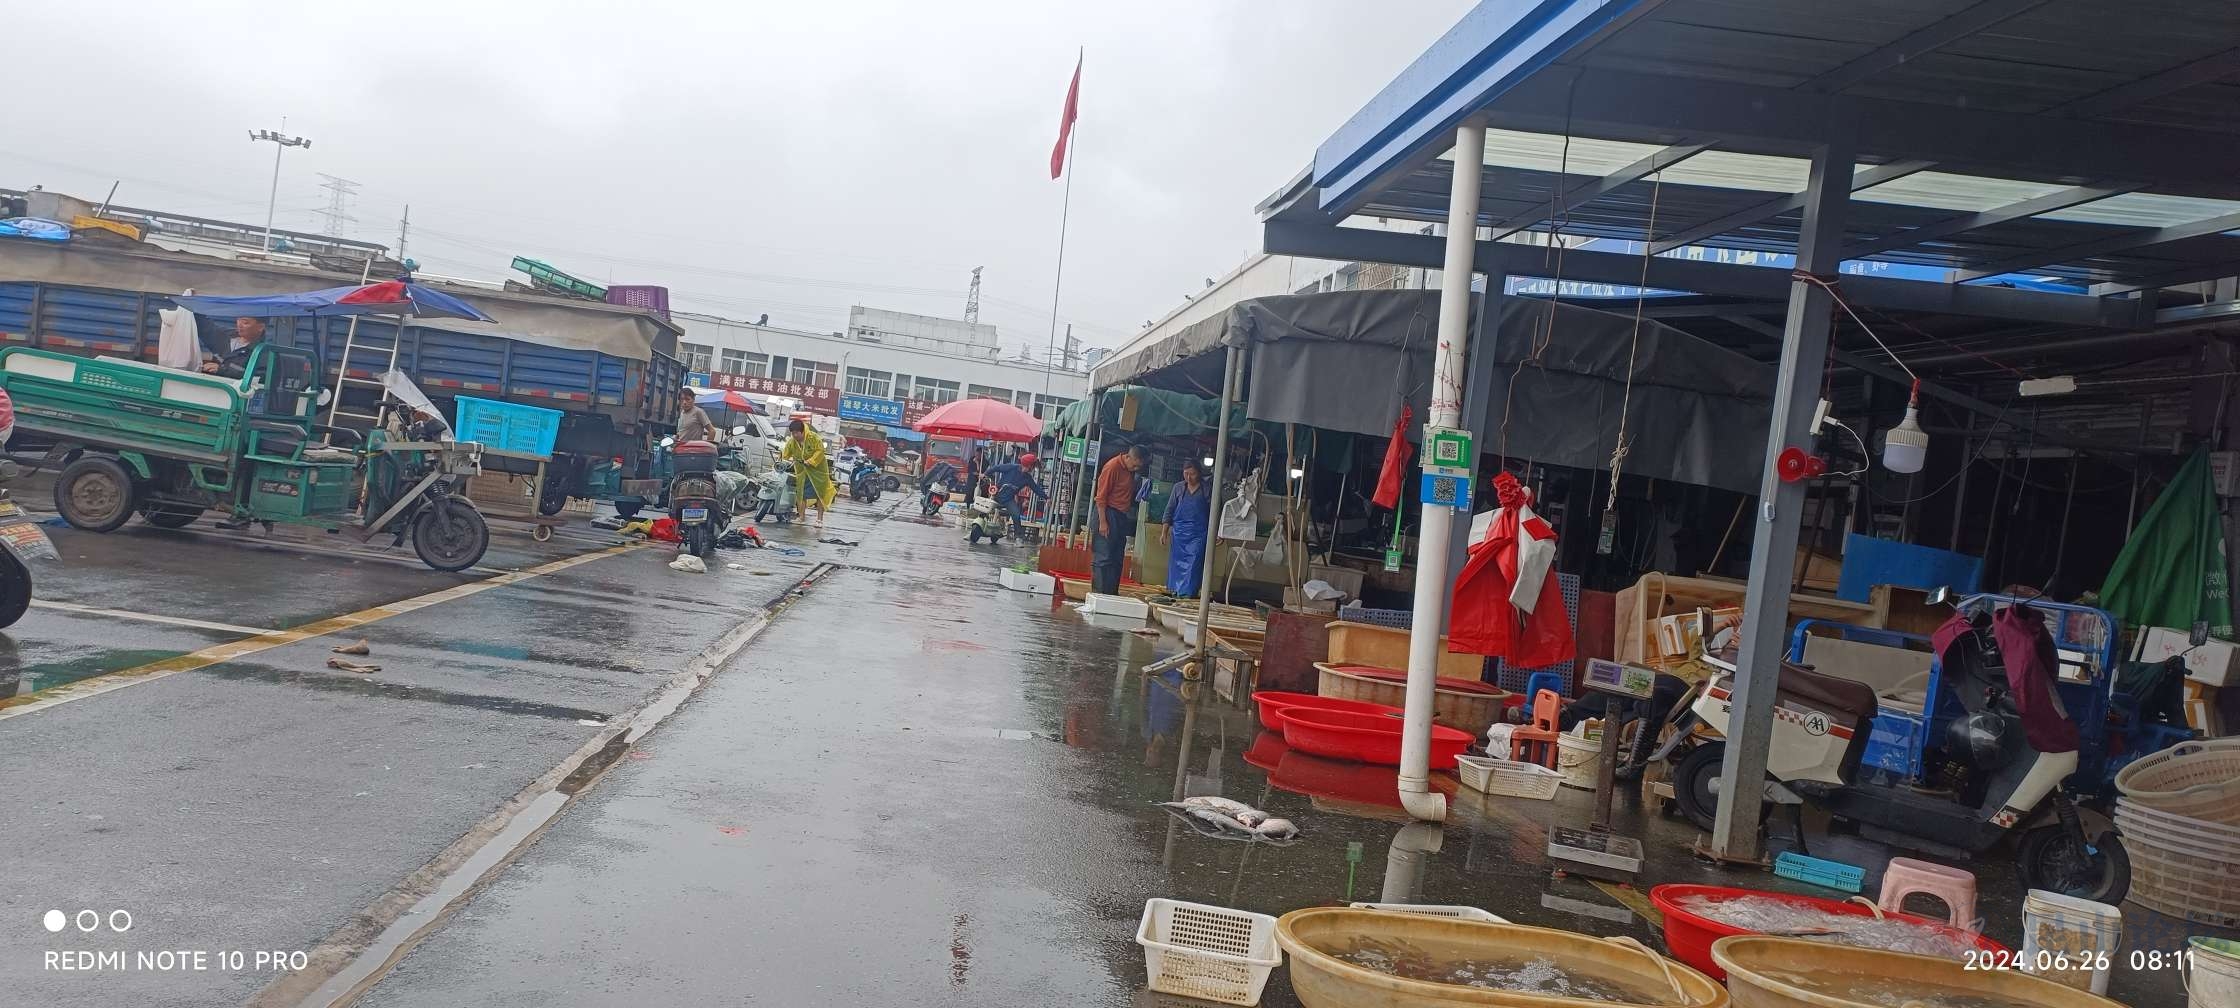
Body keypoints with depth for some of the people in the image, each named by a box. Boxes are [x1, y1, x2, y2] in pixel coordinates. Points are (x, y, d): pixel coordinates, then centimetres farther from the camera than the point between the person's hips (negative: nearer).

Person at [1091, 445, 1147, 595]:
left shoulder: (1130, 470, 9)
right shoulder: (1113, 467, -14)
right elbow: (1101, 497, -15)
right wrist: (1102, 522, -18)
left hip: (1123, 516, 9)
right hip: (1109, 513, -9)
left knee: (1118, 559, 10)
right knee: (1104, 557, -7)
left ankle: (1112, 593, 15)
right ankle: (1098, 594, -5)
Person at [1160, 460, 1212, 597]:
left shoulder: (1207, 490, 0)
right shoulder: (1178, 488, 5)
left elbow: (1212, 514, 3)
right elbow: (1169, 510, 8)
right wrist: (1164, 532, 4)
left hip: (1198, 534, -3)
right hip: (1179, 532, 3)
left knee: (1193, 564, -10)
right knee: (1176, 563, 6)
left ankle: (1186, 594, -13)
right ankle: (1175, 591, 15)